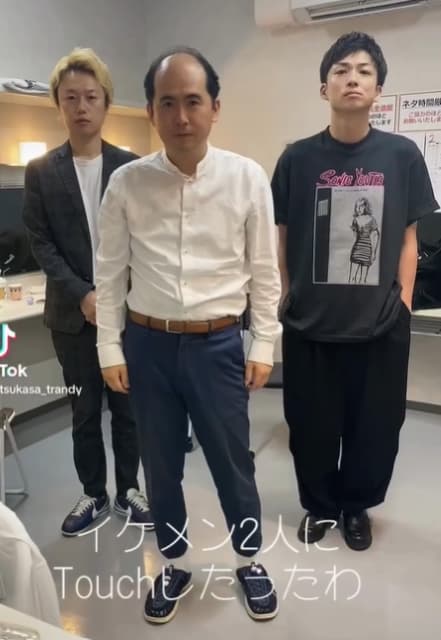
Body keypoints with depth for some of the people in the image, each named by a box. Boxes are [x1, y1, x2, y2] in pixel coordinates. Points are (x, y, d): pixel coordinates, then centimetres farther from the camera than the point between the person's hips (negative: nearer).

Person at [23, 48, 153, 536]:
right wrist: (83, 296, -13)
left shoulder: (132, 167, 2)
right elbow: (40, 243, -2)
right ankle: (93, 495, 27)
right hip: (73, 312, 0)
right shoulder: (40, 171, 2)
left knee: (126, 406, 10)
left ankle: (127, 491, 27)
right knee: (84, 411, 11)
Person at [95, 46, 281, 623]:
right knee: (161, 465, 16)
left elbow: (264, 271, 0)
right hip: (147, 344, 2)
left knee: (233, 463, 13)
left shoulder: (247, 178, -5)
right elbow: (110, 272, 2)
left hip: (218, 344, -1)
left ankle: (250, 561, 40)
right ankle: (174, 565, 41)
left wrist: (263, 346, -1)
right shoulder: (126, 182, -3)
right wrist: (110, 348, 1)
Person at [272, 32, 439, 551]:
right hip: (310, 322, 0)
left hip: (381, 323, 1)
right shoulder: (298, 158, -1)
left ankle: (357, 505, 38)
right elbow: (282, 237, 4)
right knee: (312, 425, 11)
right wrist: (287, 299, 3)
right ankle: (318, 504, 37)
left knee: (375, 425, 12)